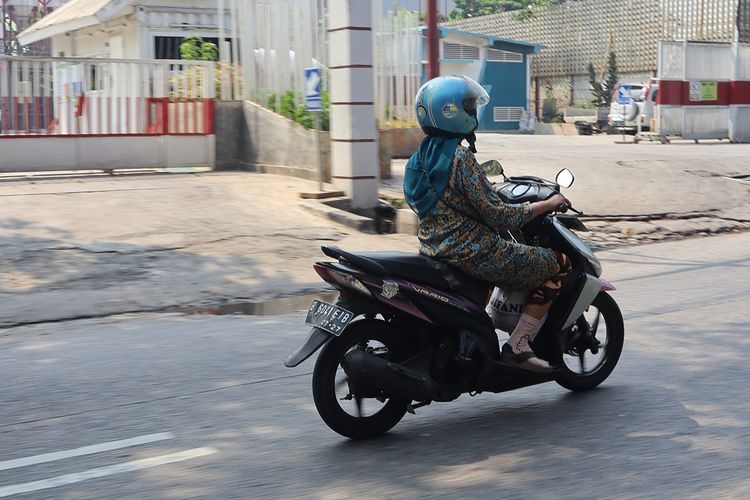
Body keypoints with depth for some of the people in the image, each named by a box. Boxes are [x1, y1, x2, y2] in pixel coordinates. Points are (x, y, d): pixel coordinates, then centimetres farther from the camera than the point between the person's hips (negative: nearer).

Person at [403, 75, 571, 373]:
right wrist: (546, 205, -6)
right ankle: (518, 345, -3)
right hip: (473, 254, -10)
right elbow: (498, 216, -19)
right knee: (557, 263, 2)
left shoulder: (420, 158, 8)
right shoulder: (461, 158, -18)